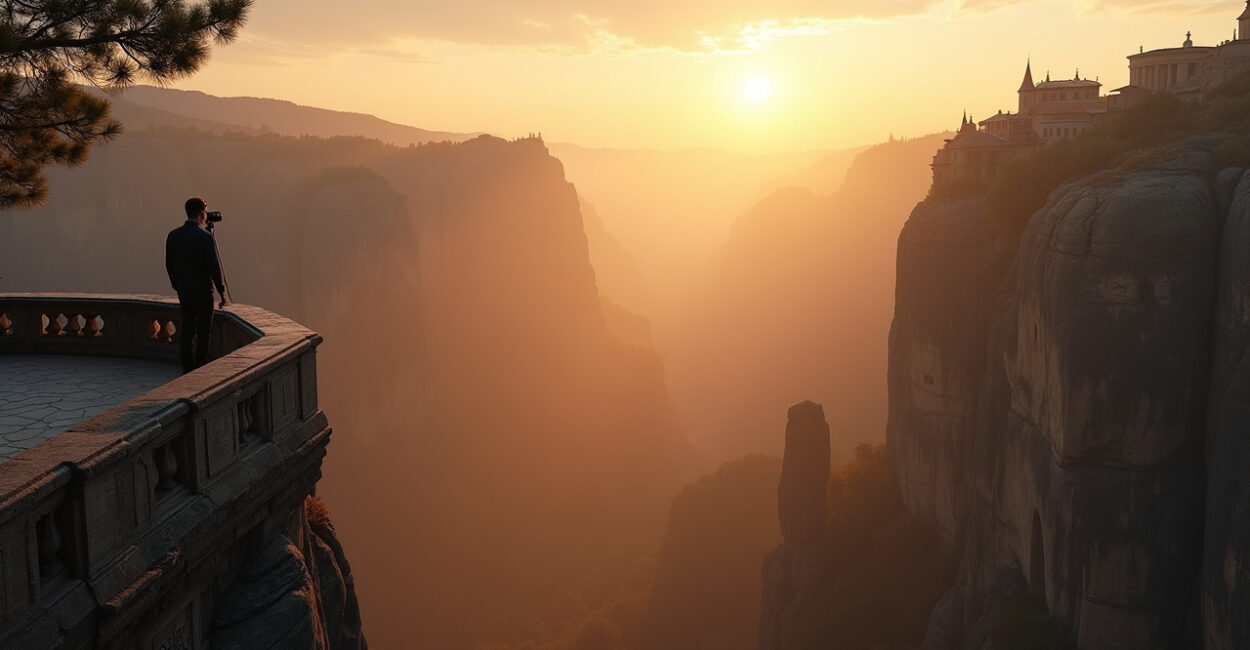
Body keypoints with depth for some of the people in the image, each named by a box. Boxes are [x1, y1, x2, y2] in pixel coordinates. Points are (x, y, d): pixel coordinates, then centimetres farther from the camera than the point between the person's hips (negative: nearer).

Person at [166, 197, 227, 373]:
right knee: (203, 333, -1)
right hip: (202, 292, -6)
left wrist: (177, 287, 20)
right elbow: (214, 267, -16)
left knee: (186, 331, 11)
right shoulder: (205, 237, -15)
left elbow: (169, 265, 10)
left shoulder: (173, 235, 4)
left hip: (183, 291, 6)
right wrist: (221, 290, -6)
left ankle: (187, 371, 14)